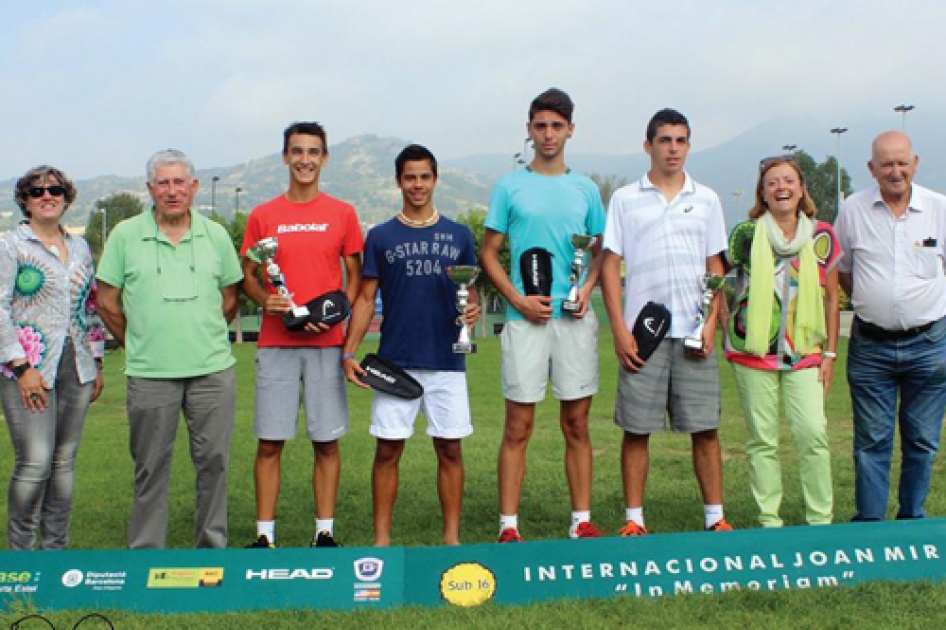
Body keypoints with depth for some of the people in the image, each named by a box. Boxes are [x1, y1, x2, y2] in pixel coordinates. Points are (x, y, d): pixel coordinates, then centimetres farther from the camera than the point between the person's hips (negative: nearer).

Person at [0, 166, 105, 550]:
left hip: (76, 369, 5)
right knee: (35, 462, -10)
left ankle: (56, 548, 18)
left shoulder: (80, 247, 15)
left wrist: (96, 363, 14)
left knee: (65, 461, 8)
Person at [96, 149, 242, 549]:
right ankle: (145, 553, 20)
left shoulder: (215, 235, 6)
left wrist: (204, 337, 11)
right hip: (149, 373, -1)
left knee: (213, 461, 7)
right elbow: (107, 302, 5)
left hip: (213, 370, 2)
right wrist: (138, 344, 7)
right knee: (151, 467, 7)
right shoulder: (125, 235, 0)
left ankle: (213, 546, 22)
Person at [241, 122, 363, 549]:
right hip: (275, 343, 0)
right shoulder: (262, 216, 7)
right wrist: (266, 299, -11)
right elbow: (247, 276, 10)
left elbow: (356, 276, 9)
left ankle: (325, 532, 13)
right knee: (269, 442, 1)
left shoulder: (342, 214, 7)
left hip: (327, 342, 0)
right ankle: (264, 534, 11)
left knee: (327, 442, 3)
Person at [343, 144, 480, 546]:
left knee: (450, 449, 4)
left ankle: (452, 537, 14)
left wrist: (472, 307, -10)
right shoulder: (381, 237, 6)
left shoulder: (459, 235, 9)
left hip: (447, 360, 1)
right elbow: (366, 298, 5)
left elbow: (470, 291, 13)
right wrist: (349, 353, -4)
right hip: (395, 362, -1)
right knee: (388, 449, 3)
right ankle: (382, 538, 13)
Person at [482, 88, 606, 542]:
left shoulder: (585, 189, 12)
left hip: (576, 319, 3)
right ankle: (508, 526, 6)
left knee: (577, 424, 7)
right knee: (518, 427, -1)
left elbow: (601, 252, 16)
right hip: (526, 318, -2)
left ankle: (581, 522, 15)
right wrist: (518, 299, -10)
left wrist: (587, 289, -4)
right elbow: (489, 253, 4)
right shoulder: (509, 187, 4)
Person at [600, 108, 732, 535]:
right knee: (636, 430, 2)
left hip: (694, 332, 2)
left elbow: (715, 267, 12)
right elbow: (610, 266, 2)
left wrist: (711, 322, -2)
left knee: (705, 429, 4)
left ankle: (715, 518, 14)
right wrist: (619, 330, -6)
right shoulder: (625, 199, 5)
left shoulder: (706, 200, 11)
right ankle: (634, 520, 12)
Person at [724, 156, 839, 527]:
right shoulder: (745, 234, 0)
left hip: (804, 351, 1)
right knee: (762, 439, 3)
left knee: (813, 433, -8)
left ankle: (821, 520, 6)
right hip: (753, 351, -1)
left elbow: (831, 298, 10)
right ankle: (769, 521, 13)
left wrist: (830, 352, 6)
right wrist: (727, 331, -4)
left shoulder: (822, 236, 5)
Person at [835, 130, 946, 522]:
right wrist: (870, 303, 8)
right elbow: (841, 270, 12)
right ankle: (868, 521, 13)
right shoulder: (853, 210, 0)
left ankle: (912, 518, 25)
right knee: (871, 441, 4)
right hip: (870, 345, 0)